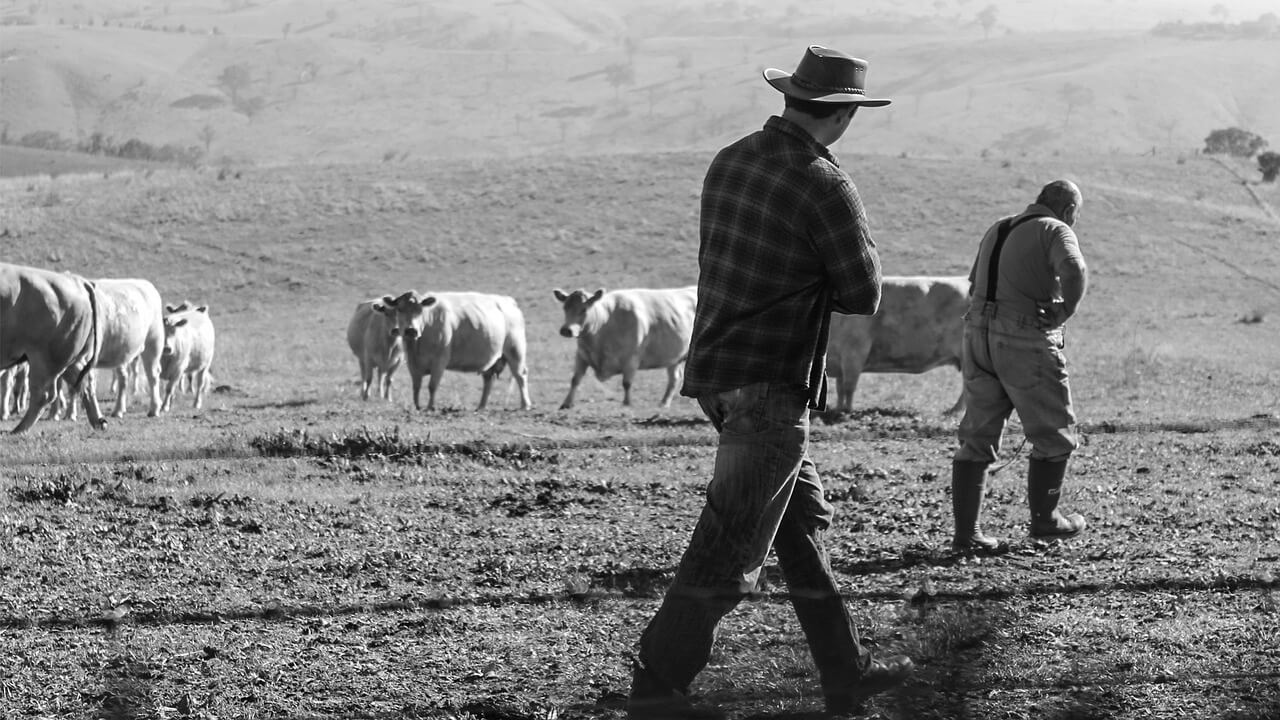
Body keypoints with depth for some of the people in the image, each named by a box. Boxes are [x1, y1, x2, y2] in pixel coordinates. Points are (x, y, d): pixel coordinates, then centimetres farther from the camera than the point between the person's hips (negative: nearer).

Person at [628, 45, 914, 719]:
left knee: (803, 521, 18)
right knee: (728, 551, -4)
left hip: (715, 370, 9)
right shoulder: (825, 187, -17)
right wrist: (858, 242, 9)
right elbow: (862, 295, -10)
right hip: (770, 388, -9)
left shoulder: (730, 161, 6)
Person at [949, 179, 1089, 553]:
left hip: (979, 336, 7)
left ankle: (966, 532, 4)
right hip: (1027, 340, -7)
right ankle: (1043, 518, 21)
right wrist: (1062, 313, -11)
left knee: (977, 437, 8)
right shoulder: (1056, 232, -4)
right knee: (1054, 434, 11)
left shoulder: (996, 232, 20)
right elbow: (1074, 271, -24)